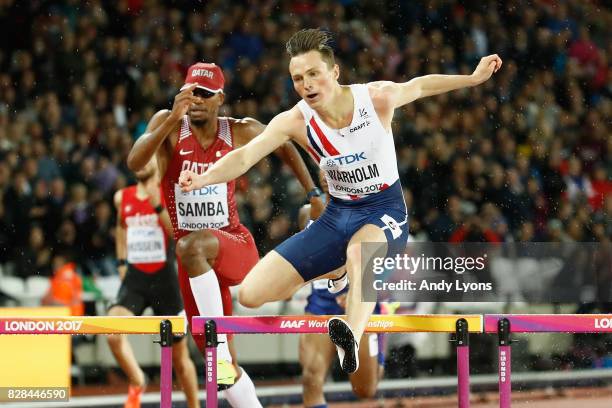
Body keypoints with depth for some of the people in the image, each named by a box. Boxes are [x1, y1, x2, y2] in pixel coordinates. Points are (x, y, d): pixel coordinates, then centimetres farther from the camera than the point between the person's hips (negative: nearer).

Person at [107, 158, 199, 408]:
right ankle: (137, 382, -2)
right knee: (113, 333, -25)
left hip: (164, 278, -3)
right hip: (134, 278, 3)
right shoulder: (122, 197, 8)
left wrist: (157, 206, -24)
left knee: (179, 354, 7)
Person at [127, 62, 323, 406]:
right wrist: (172, 120, -33)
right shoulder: (169, 125, -4)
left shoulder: (241, 132, -2)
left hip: (236, 247, -2)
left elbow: (285, 147, 17)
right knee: (218, 361, 4)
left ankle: (222, 348, -36)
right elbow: (135, 163, -22)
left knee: (191, 246, -37)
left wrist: (313, 193, 12)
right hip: (198, 263, 2)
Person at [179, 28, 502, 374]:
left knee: (359, 251, -43)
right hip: (338, 214, 3)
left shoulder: (377, 97, -14)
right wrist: (202, 179, -42)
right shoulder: (295, 121, -13)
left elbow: (420, 85, 7)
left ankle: (351, 338, -67)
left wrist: (475, 78, 12)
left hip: (385, 211, -3)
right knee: (251, 295, -5)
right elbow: (245, 156, -24)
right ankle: (322, 282, 24)